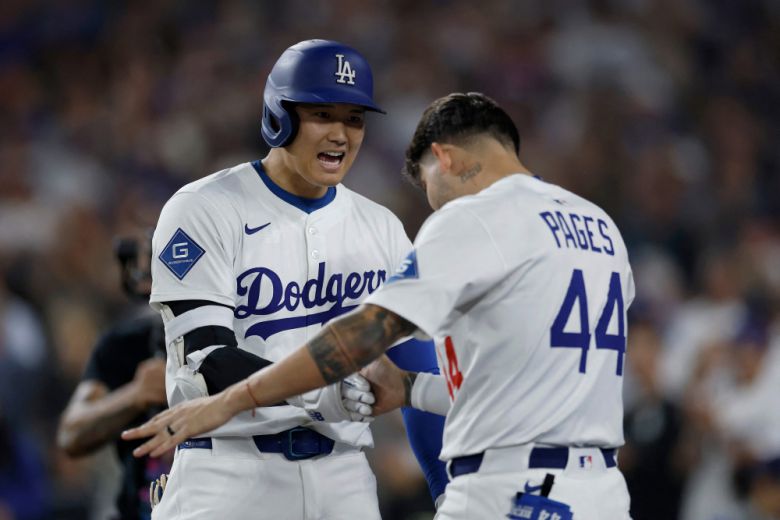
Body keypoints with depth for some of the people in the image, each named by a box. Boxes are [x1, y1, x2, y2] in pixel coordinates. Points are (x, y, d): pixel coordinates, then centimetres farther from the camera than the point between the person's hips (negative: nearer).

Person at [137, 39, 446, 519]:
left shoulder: (381, 230, 10)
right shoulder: (203, 211, -6)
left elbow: (419, 369, 10)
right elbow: (208, 361, -16)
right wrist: (314, 392, -32)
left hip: (343, 476, 5)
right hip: (230, 472, -5)